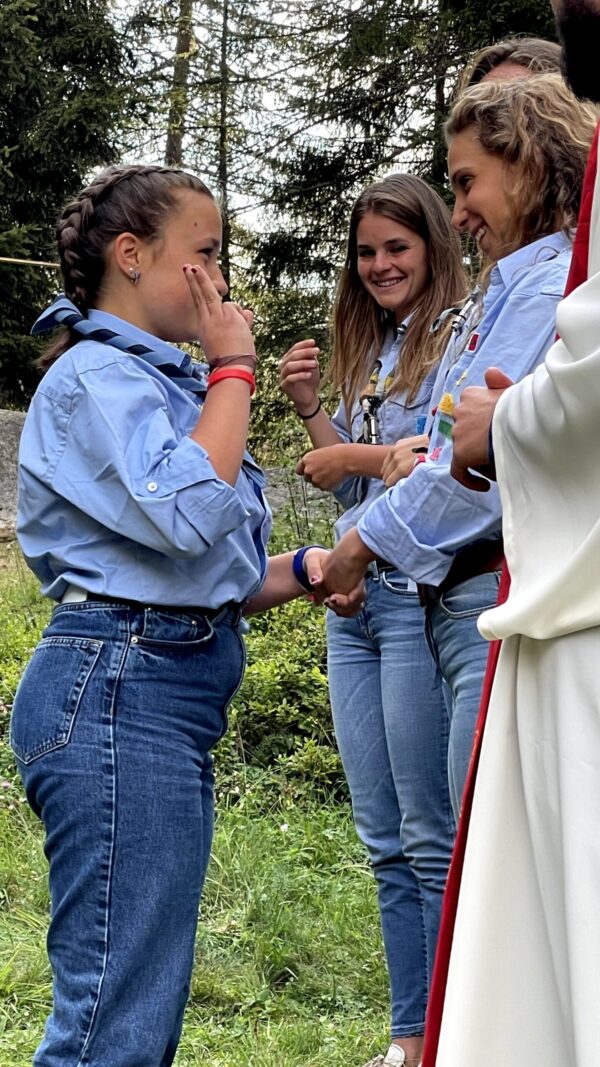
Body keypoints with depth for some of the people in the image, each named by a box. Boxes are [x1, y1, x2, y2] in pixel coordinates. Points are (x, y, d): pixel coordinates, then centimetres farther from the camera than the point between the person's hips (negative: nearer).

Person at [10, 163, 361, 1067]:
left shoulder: (157, 380, 23)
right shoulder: (97, 376, -6)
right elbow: (189, 512, -22)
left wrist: (305, 570, 7)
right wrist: (232, 371, -9)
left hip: (172, 699, 10)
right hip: (120, 692, -10)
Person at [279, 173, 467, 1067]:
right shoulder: (368, 354, 19)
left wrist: (360, 457, -7)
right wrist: (310, 409, 7)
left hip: (422, 596, -8)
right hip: (354, 601, 8)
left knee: (432, 838, -5)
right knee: (384, 841, 9)